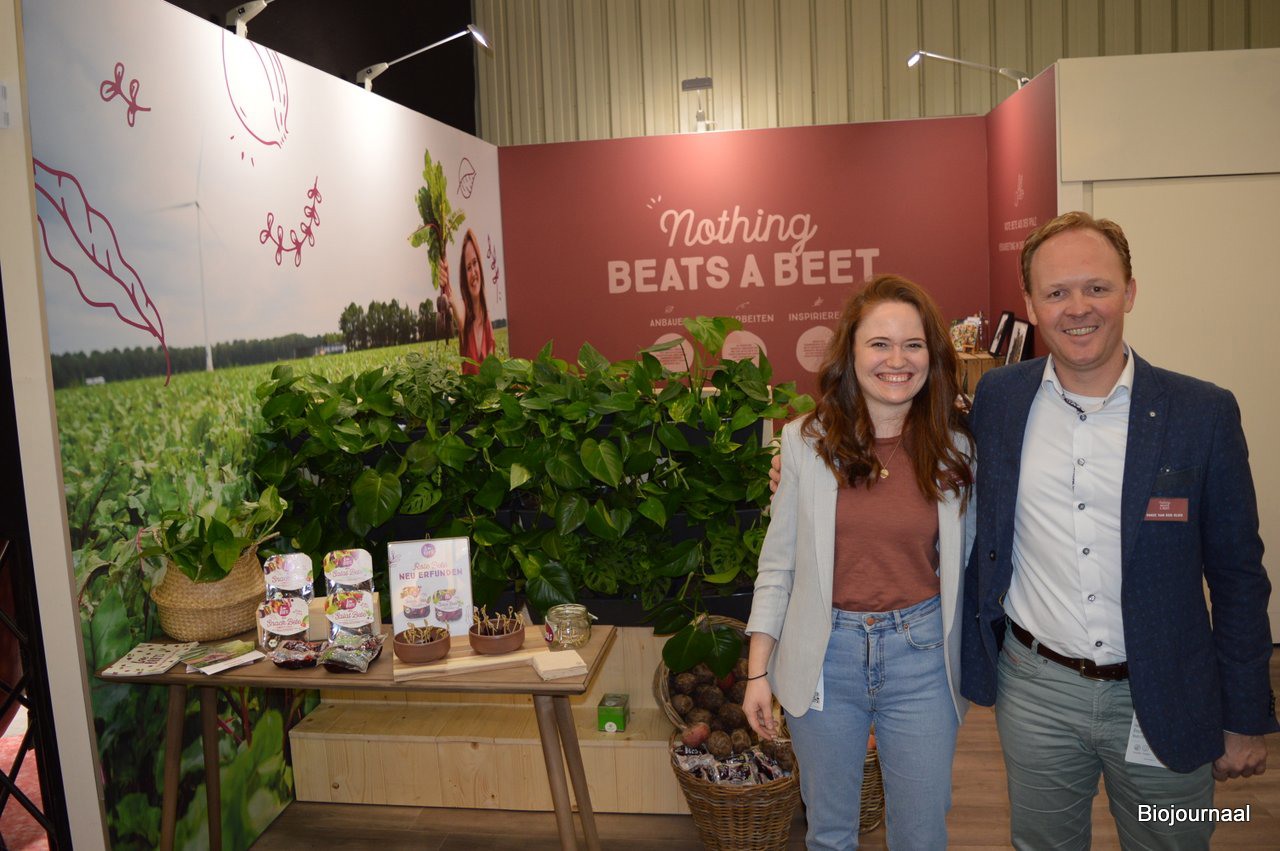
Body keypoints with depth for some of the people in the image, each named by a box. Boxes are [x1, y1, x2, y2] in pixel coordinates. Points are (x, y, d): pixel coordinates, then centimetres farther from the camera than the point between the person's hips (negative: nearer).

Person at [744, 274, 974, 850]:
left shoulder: (953, 447, -2)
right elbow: (778, 562, -1)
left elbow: (960, 560, 8)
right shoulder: (807, 441, -5)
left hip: (919, 655, 1)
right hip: (825, 657, 0)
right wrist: (758, 671, -2)